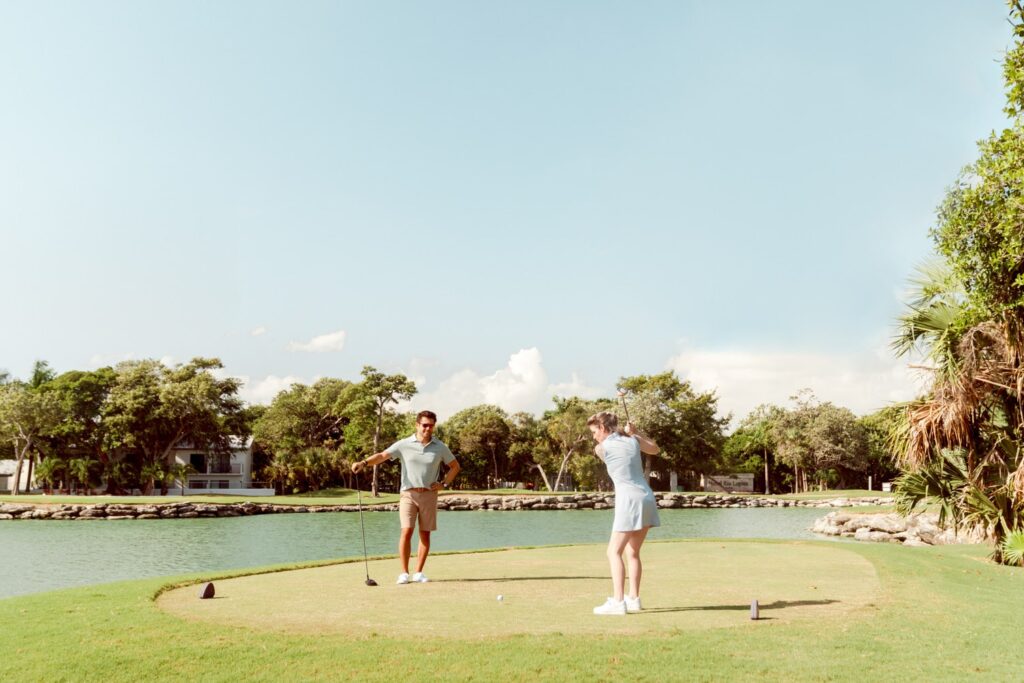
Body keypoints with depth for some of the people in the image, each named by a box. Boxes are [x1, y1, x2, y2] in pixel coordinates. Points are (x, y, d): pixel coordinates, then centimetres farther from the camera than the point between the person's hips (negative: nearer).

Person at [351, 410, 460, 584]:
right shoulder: (404, 444, -1)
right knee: (406, 531, -12)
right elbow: (382, 455, -9)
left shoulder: (440, 447, 5)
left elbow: (455, 466, 16)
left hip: (429, 494, 2)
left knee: (425, 534, 4)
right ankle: (404, 573, -4)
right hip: (408, 493, -2)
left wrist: (444, 484, 4)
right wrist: (363, 462, -25)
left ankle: (419, 573, 13)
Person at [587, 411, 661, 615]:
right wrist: (635, 432, 24)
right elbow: (656, 449, 28)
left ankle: (617, 601, -14)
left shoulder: (600, 448, -4)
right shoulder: (632, 440, 10)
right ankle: (633, 599, 19)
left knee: (614, 552, -6)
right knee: (632, 553, 16)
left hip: (629, 501, -7)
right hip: (646, 498, 7)